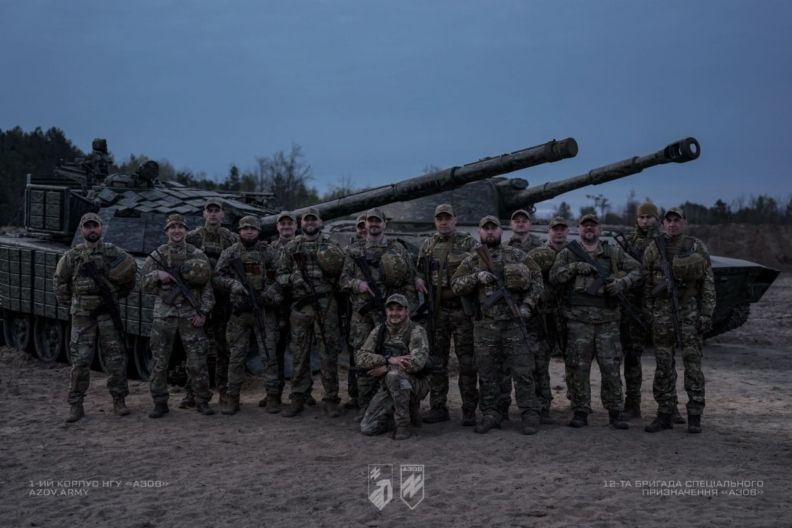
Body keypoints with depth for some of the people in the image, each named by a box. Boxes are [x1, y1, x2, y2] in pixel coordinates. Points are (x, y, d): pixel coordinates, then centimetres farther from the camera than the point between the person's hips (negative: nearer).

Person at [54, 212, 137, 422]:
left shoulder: (113, 252, 1)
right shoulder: (72, 256, 4)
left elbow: (131, 271, 12)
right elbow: (59, 281, 15)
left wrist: (119, 294, 13)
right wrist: (68, 303, 13)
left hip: (108, 312, 0)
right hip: (82, 315, 0)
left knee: (116, 358, 1)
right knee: (80, 360, -2)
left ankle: (119, 400, 13)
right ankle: (76, 405, 6)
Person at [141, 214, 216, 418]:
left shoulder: (197, 255, 4)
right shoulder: (157, 255, 6)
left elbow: (207, 287, 3)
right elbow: (144, 283, 8)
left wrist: (203, 312, -5)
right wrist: (157, 275, -12)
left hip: (190, 315, -1)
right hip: (163, 314, 1)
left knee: (197, 361, -1)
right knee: (160, 361, 3)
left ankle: (202, 401, 11)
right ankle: (160, 403, 12)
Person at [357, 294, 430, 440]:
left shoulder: (416, 331, -13)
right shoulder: (379, 330, 0)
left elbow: (418, 362, -29)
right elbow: (360, 357, -11)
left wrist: (385, 368, -22)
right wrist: (389, 359, -27)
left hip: (414, 385, -5)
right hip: (389, 389, 5)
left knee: (394, 374, -37)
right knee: (367, 428, -11)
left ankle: (404, 425, -20)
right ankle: (409, 412, 14)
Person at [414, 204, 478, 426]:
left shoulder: (468, 243, 1)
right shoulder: (428, 245, 13)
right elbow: (418, 270, 22)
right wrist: (418, 279, 0)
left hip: (462, 309, -4)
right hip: (437, 310, 4)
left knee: (467, 361, -2)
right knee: (437, 361, 7)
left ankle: (469, 410, 4)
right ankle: (438, 407, 15)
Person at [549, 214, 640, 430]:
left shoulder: (614, 252, 12)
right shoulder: (568, 253, 10)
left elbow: (636, 269, 12)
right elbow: (554, 276, 1)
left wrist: (622, 282, -6)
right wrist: (575, 267, -12)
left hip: (607, 318, 1)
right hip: (578, 318, 0)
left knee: (611, 367, 0)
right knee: (578, 367, 1)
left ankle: (616, 412, 8)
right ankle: (580, 411, 10)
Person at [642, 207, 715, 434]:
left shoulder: (697, 247, 1)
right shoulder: (653, 249, 5)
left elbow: (708, 283, 0)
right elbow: (646, 284, 8)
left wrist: (707, 314, -6)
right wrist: (648, 313, 4)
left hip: (690, 310, -2)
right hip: (662, 310, 2)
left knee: (692, 361, -3)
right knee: (663, 363, 4)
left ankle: (694, 417, 4)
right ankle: (664, 415, 11)